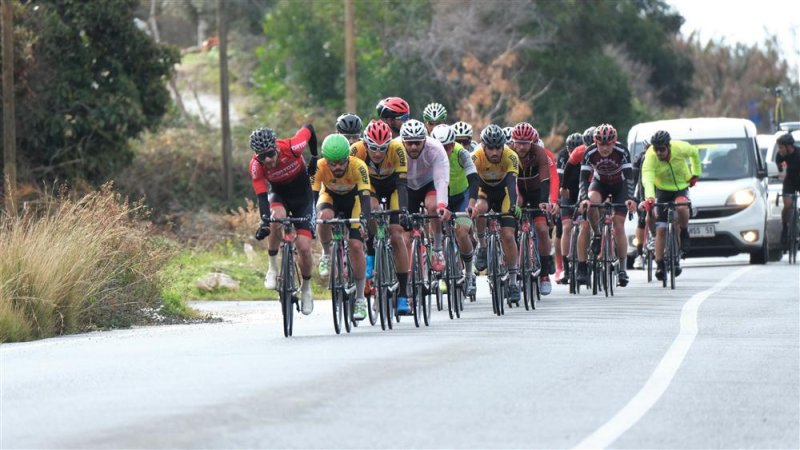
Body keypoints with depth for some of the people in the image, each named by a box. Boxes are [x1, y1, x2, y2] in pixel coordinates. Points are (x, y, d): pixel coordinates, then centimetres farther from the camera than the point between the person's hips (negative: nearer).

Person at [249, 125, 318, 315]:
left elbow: (308, 129, -13)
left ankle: (306, 289, 16)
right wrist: (264, 222, -48)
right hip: (278, 194, 0)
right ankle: (273, 268, -17)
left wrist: (315, 159, -1)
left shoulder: (291, 147, -32)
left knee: (304, 247, -10)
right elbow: (261, 197, -32)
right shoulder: (256, 167, -28)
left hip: (302, 195, 0)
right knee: (277, 218, -36)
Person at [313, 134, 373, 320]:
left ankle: (360, 298, 0)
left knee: (356, 245, -13)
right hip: (330, 197, 1)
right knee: (325, 216, -36)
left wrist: (364, 221, -57)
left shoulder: (358, 167, -35)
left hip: (352, 198, -1)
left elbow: (365, 197, -40)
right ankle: (327, 255, -7)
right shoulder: (319, 167, -32)